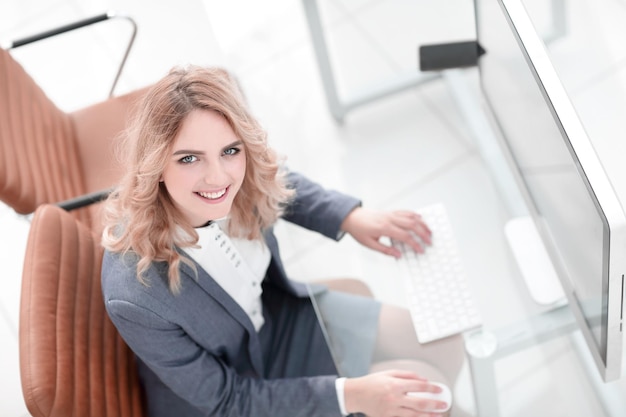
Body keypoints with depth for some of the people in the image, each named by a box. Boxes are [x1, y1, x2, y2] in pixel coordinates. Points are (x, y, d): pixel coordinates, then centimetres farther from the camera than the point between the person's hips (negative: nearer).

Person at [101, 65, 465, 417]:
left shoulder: (246, 180, -24)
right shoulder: (135, 296, -38)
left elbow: (282, 182, 4)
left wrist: (350, 217, -7)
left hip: (284, 314, 5)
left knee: (445, 350, 6)